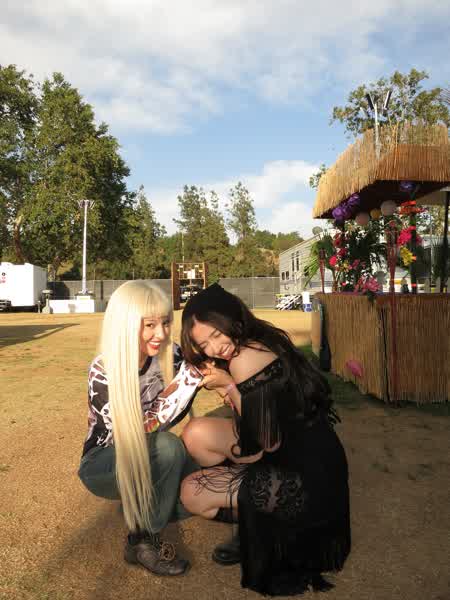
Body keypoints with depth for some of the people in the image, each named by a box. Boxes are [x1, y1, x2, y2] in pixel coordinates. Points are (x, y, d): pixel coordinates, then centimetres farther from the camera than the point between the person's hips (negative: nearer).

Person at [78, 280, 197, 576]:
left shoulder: (167, 354, -13)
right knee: (170, 447, -33)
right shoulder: (103, 372, -26)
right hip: (104, 464, -5)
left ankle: (141, 511, 7)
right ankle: (143, 540, -13)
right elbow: (131, 432, -27)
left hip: (147, 455, 5)